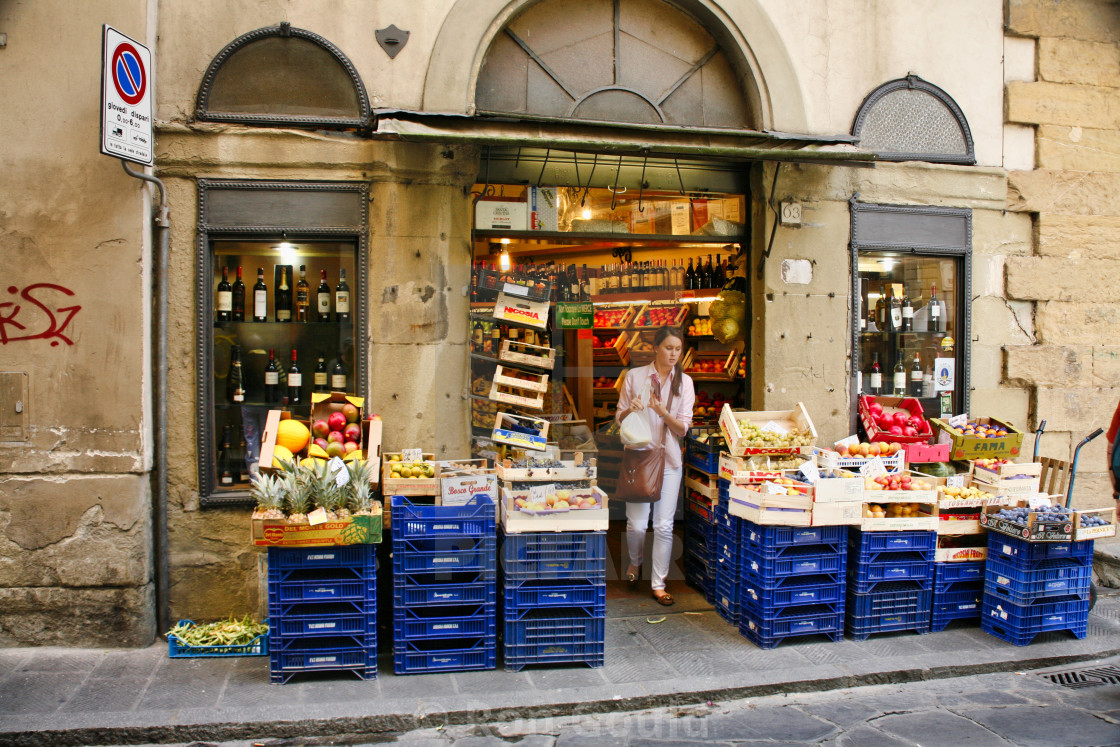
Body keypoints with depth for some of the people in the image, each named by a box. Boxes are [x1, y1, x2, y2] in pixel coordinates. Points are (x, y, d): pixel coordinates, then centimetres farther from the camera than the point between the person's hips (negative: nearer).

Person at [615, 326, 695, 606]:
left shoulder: (684, 382, 4)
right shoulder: (634, 376, 1)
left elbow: (683, 428, 0)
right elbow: (619, 417, 7)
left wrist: (662, 412, -19)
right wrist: (631, 410, -15)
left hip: (669, 458, 1)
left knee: (664, 525, 0)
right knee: (636, 523, -2)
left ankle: (658, 583, 15)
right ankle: (635, 562, 30)